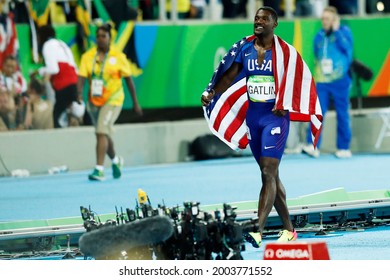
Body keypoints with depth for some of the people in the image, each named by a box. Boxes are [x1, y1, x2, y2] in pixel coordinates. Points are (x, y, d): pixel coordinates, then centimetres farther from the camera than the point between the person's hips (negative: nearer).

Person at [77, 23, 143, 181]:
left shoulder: (118, 57, -6)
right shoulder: (87, 56, -1)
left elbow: (128, 79, 1)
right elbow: (82, 77, -9)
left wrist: (135, 102, 3)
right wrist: (79, 94, -27)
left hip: (113, 100, -4)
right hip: (94, 101, 4)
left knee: (102, 132, -20)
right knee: (104, 135, 16)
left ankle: (99, 169, -21)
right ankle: (115, 160, 44)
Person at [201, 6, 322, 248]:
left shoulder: (285, 53, -5)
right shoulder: (244, 48, 7)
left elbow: (296, 83, -3)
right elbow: (229, 76, 6)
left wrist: (283, 105, -16)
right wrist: (211, 94, -9)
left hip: (274, 116, -5)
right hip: (252, 116, 6)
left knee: (269, 172, -15)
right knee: (270, 174, 10)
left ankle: (258, 231, -23)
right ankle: (289, 229, 20)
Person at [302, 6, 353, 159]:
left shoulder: (344, 31, 2)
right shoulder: (319, 36, 12)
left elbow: (346, 47, -14)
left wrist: (336, 31, -11)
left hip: (340, 80, -3)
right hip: (321, 81, 3)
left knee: (342, 114, 4)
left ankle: (344, 148, 11)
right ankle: (314, 146, -14)